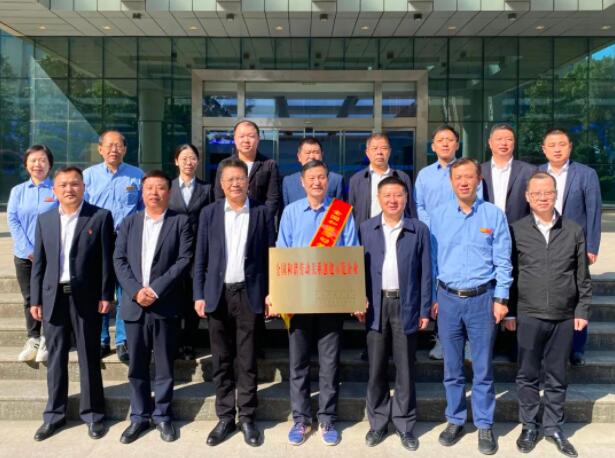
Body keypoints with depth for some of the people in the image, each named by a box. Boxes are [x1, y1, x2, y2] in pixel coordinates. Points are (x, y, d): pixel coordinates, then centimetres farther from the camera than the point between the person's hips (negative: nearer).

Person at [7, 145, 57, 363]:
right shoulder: (18, 191, 8)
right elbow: (12, 220, 2)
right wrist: (28, 250, -8)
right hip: (24, 255, 3)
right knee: (29, 298, 8)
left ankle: (48, 340, 11)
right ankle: (33, 339, 19)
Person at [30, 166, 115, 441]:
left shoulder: (101, 217, -2)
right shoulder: (44, 220, 9)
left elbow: (107, 260, -4)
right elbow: (38, 262, 9)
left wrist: (106, 295, -8)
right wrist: (35, 299, 6)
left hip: (86, 297, -3)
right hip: (53, 297, 3)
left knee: (89, 357, 6)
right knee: (55, 358, 11)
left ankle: (92, 413, 18)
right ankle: (54, 414, 23)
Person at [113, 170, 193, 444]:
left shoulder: (180, 222, 1)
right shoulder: (129, 222, 12)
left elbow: (184, 260, -8)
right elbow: (119, 259, 4)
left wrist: (156, 289, -15)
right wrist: (135, 290, -10)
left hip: (165, 305, -3)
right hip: (134, 304, 3)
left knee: (164, 365, 6)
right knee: (136, 365, 9)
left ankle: (162, 415, 20)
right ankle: (139, 416, 22)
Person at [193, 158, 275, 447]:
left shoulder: (261, 213, 2)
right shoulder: (209, 213, 6)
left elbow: (270, 256, 3)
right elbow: (200, 258, 6)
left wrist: (271, 293, -3)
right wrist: (199, 295, 0)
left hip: (249, 294, -1)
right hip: (218, 294, 2)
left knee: (247, 360, 4)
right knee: (221, 360, 8)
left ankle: (247, 418, 16)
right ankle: (225, 417, 19)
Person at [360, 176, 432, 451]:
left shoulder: (419, 230, 1)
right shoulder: (366, 228, 4)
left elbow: (425, 272, 2)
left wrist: (424, 310, -1)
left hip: (406, 305, -1)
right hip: (376, 305, 1)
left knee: (405, 368, 7)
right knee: (376, 368, 8)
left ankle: (405, 424, 19)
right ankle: (378, 421, 21)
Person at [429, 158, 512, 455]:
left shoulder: (494, 214, -1)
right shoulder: (438, 215, 4)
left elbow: (503, 261, 0)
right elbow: (432, 259, 7)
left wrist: (501, 299, -5)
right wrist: (432, 297, 6)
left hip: (482, 298, -1)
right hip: (448, 298, 2)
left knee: (483, 367, 6)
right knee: (452, 366, 11)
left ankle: (484, 425, 20)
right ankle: (455, 420, 26)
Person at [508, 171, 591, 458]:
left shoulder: (574, 231, 3)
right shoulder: (516, 231, -1)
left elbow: (583, 276, 7)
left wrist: (582, 310, 3)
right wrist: (509, 311, 1)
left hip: (564, 317, 1)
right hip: (528, 316, -1)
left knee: (556, 376, 12)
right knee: (528, 375, 9)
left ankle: (553, 426, 28)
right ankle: (529, 426, 26)